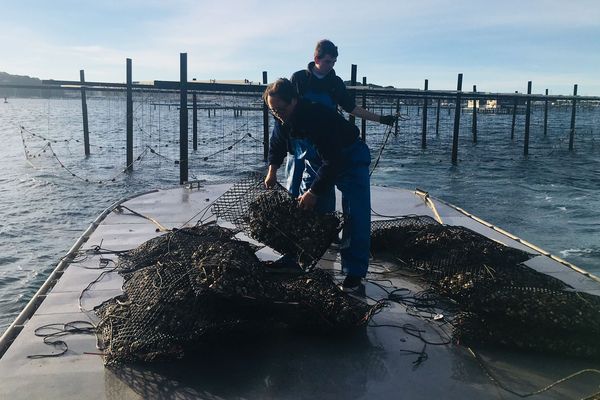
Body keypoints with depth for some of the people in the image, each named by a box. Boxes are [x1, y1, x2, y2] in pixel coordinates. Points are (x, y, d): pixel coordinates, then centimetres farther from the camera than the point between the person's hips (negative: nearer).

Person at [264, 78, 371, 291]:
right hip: (322, 157, 8)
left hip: (351, 158, -8)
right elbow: (278, 142, 12)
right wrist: (272, 170, 5)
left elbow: (333, 159, -38)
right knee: (304, 206, 6)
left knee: (356, 216, -16)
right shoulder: (288, 117, -10)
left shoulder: (318, 116, -36)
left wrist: (314, 192, -37)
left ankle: (354, 272, -9)